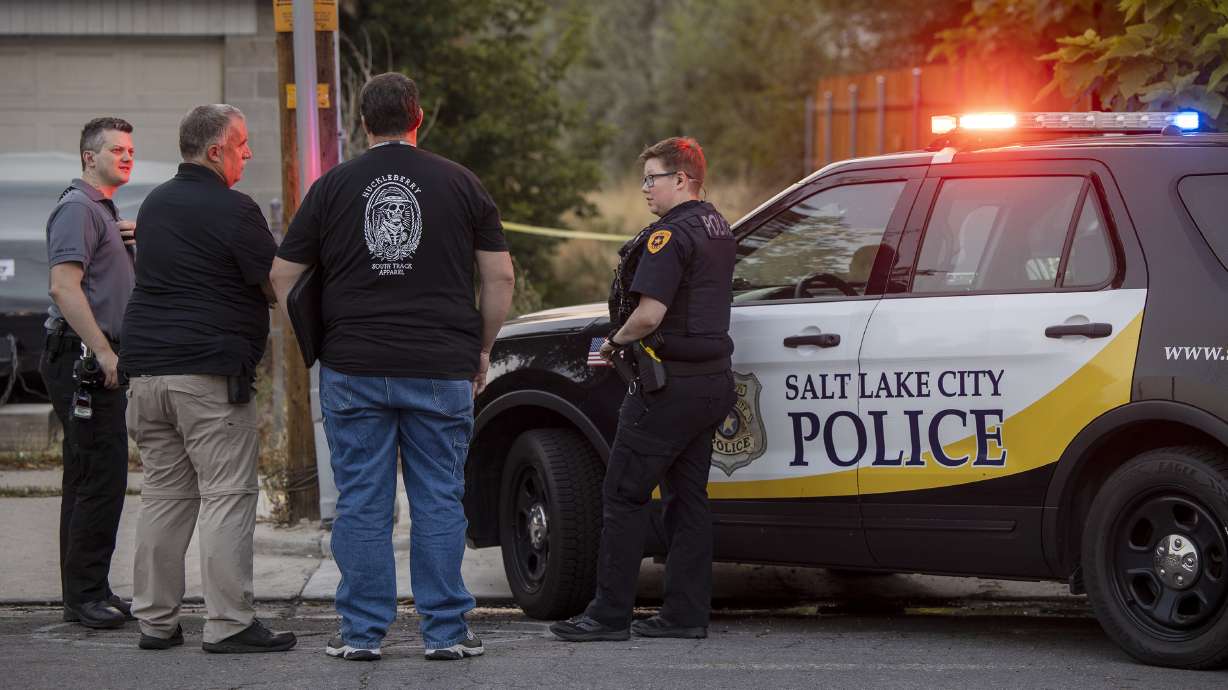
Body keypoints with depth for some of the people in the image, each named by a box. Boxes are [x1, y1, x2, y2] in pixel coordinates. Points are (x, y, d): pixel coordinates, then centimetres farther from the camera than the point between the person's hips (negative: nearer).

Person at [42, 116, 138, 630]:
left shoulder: (106, 211, 21)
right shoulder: (77, 208, -10)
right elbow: (64, 286, -21)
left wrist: (132, 243, 13)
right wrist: (103, 352, -23)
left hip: (100, 359, 11)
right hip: (81, 356, -11)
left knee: (89, 480, 12)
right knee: (102, 476, -12)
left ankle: (85, 592, 16)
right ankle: (86, 595, -10)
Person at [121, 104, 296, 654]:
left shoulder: (155, 203, 15)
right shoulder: (232, 210, -10)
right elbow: (277, 285, -7)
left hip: (148, 367, 8)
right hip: (210, 370, -8)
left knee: (162, 495, 11)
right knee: (227, 495, -5)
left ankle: (155, 621, 11)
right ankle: (229, 623, -8)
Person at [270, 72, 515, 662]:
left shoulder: (332, 186, 4)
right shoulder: (460, 183, 3)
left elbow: (283, 275, 5)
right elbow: (499, 275, 4)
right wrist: (481, 348, 14)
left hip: (353, 370, 0)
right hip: (442, 370, 0)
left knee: (362, 503, 4)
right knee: (439, 500, 4)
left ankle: (362, 631, 5)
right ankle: (445, 630, 5)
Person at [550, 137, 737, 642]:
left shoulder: (670, 235, -16)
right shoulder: (717, 229, 15)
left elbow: (649, 313, -25)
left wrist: (615, 341, -6)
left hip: (668, 386, -9)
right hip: (712, 379, 9)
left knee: (624, 495, -3)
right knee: (687, 497, 11)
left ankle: (609, 614, -3)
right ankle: (686, 613, 11)